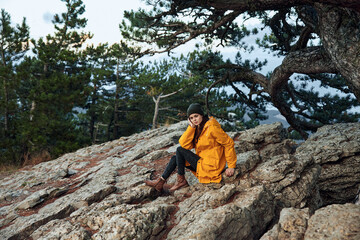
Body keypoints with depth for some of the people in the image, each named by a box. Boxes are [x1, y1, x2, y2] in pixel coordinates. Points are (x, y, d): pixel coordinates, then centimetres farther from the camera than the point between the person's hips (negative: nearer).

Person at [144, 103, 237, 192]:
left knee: (180, 150, -10)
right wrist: (191, 127, -13)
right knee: (175, 158, 8)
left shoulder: (212, 127, -16)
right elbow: (184, 144, -6)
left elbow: (229, 143, -14)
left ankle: (181, 180, -1)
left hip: (210, 167, -8)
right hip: (202, 161, 8)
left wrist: (231, 166, -14)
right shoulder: (196, 128, 7)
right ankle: (161, 181, 11)